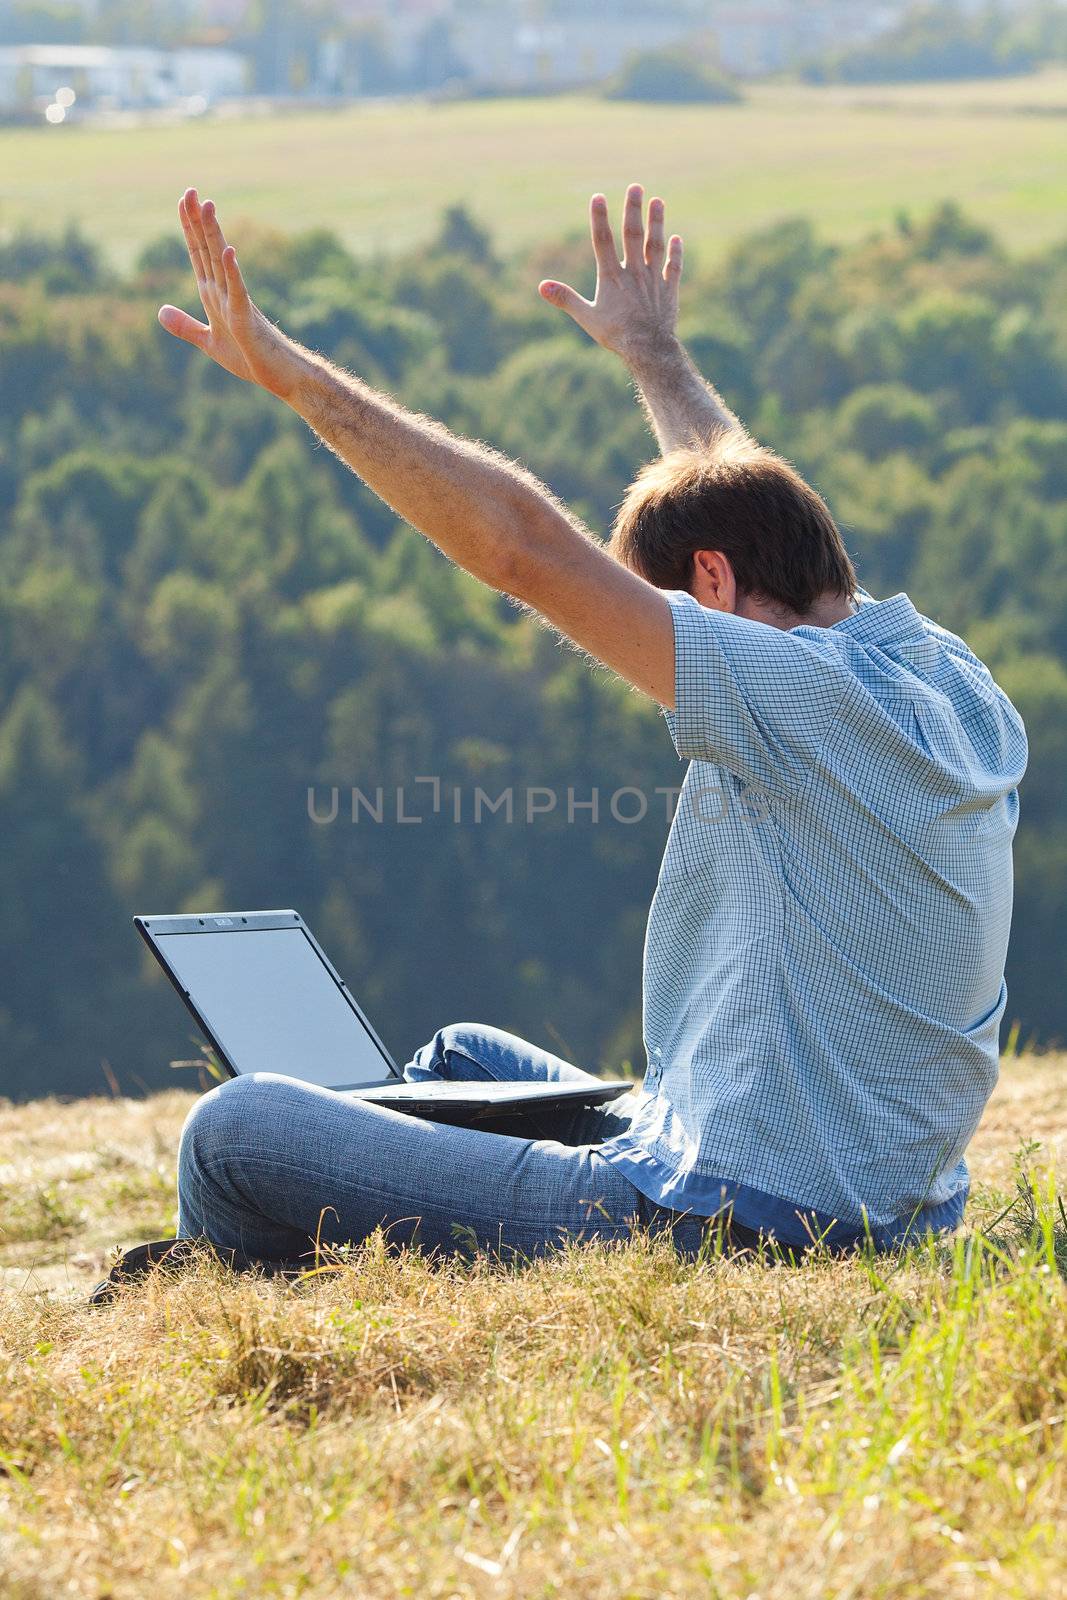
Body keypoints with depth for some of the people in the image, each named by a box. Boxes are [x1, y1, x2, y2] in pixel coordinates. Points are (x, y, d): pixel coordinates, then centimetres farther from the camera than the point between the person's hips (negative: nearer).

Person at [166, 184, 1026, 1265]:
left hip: (719, 1233, -10)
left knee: (233, 1131, -3)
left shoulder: (803, 696, -19)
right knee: (461, 1061, 33)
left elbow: (520, 543, -23)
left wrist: (292, 373, -19)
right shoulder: (959, 687, 8)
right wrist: (651, 350, 43)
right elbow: (752, 503, 27)